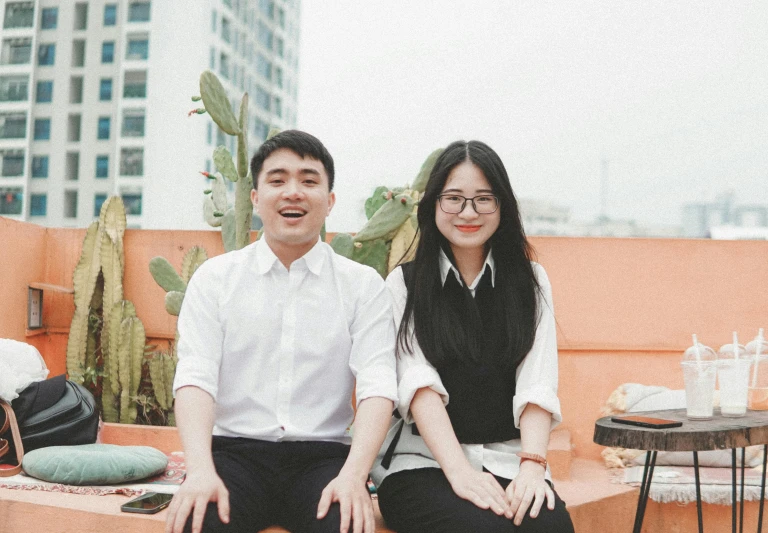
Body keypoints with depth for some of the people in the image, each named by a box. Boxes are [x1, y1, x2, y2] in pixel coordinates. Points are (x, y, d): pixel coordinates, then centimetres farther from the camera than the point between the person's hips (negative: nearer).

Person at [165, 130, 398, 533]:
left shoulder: (364, 285, 6)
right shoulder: (214, 277, 8)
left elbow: (377, 385, -5)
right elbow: (195, 377, -3)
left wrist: (353, 475, -22)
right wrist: (201, 469, -21)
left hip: (322, 455, 0)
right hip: (235, 450, 0)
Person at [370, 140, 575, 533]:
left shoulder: (530, 282, 13)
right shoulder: (404, 284, 8)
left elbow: (537, 385, 0)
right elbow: (418, 382, -7)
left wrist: (532, 465, -18)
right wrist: (459, 470, -21)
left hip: (507, 460, 2)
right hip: (422, 459, -1)